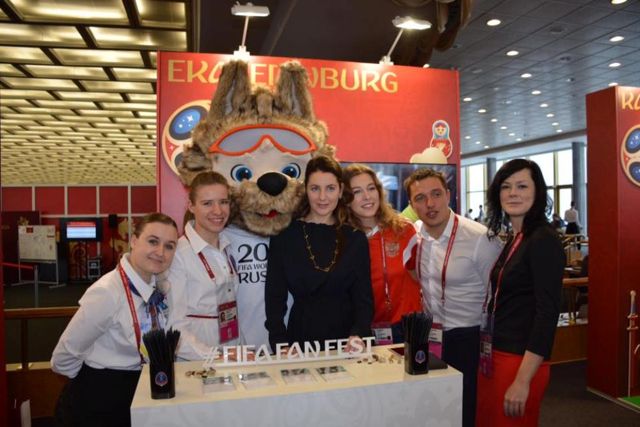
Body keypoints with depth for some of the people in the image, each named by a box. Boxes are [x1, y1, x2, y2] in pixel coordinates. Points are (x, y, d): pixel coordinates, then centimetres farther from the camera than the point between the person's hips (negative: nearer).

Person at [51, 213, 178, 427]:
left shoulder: (156, 285, -6)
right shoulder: (107, 293, -26)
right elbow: (63, 358, -18)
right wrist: (96, 379, -3)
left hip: (136, 395, 6)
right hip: (97, 403, -6)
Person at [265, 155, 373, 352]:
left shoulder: (356, 239, 6)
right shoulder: (284, 237, 2)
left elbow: (364, 298, 4)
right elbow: (275, 297, 1)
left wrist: (358, 334, -14)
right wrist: (280, 344, -12)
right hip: (300, 338, -1)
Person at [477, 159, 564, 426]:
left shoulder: (544, 240, -14)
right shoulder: (514, 240, 10)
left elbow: (548, 313, -20)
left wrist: (523, 381, -22)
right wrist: (486, 355, 15)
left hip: (521, 361, -8)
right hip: (494, 356, 8)